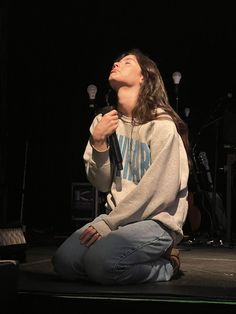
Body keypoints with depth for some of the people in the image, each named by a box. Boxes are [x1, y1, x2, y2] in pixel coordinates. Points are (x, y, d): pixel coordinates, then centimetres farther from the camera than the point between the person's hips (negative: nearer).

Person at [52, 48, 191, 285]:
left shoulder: (162, 125, -12)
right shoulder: (104, 121, 7)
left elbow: (161, 191, -16)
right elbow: (102, 184, 7)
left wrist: (108, 224, -16)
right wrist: (98, 143, -11)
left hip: (157, 219, -6)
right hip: (117, 215, 6)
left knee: (100, 261, -30)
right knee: (64, 261, -17)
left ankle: (165, 266, -1)